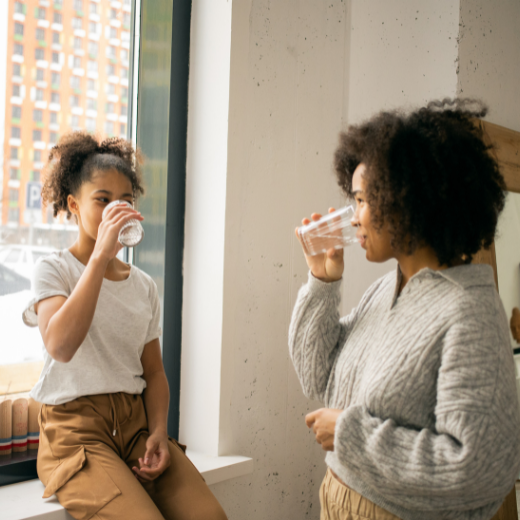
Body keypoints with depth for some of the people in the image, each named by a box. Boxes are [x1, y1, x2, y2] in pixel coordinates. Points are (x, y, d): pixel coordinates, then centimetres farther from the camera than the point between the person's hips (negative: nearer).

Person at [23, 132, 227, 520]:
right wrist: (100, 256, -21)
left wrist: (158, 431, -4)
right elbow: (60, 346, -22)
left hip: (136, 422, 5)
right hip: (75, 429, -4)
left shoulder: (144, 285, 14)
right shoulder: (53, 270, -1)